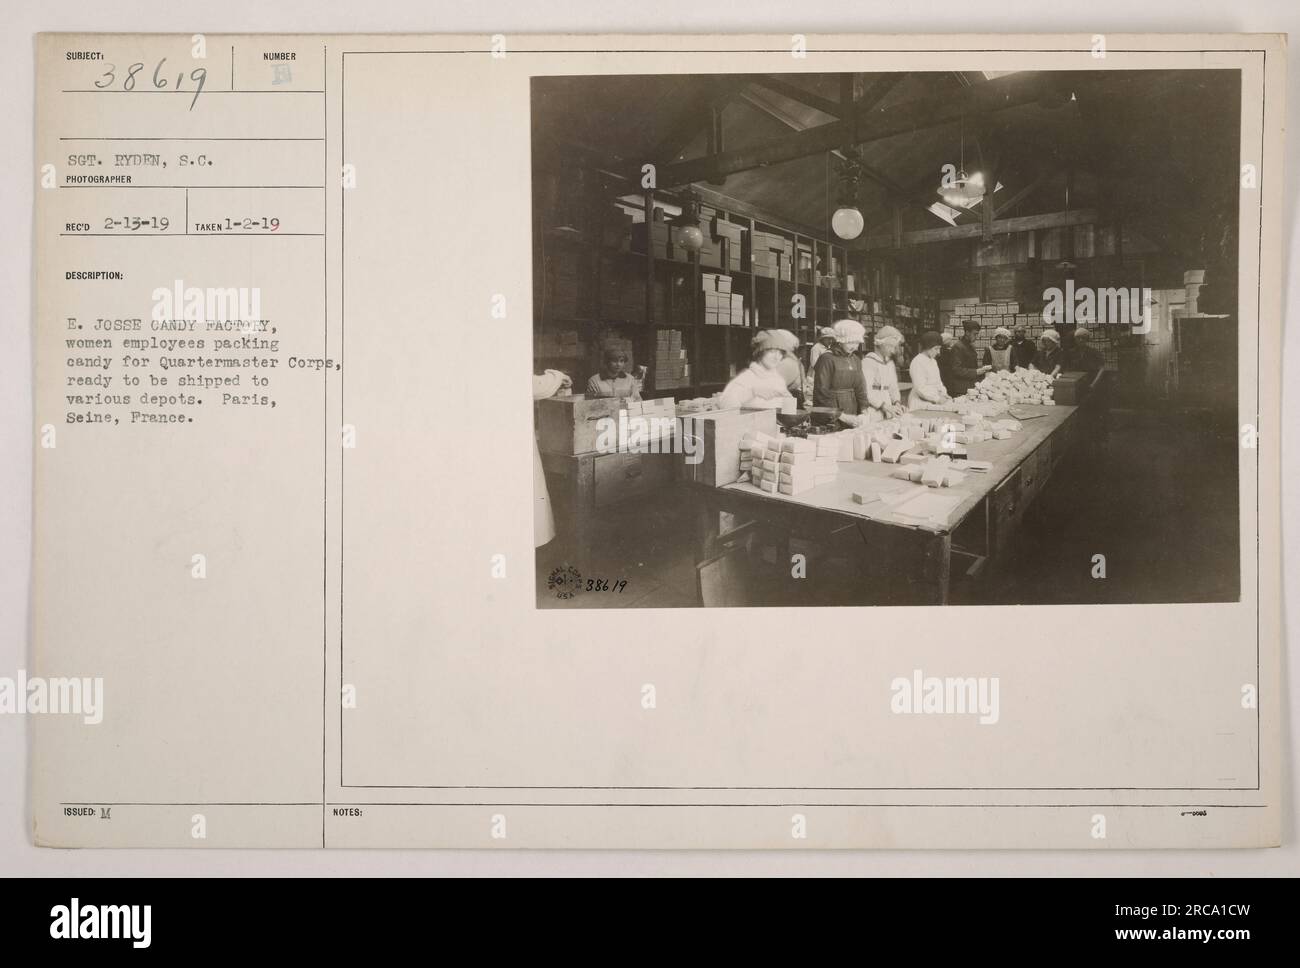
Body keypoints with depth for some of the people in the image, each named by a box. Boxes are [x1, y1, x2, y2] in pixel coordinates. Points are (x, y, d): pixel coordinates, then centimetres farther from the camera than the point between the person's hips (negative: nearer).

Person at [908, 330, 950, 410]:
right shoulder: (917, 362, -12)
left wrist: (943, 394, 4)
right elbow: (920, 388, -17)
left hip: (932, 402, 8)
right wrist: (937, 398, -19)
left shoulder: (933, 361, 15)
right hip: (920, 404, -8)